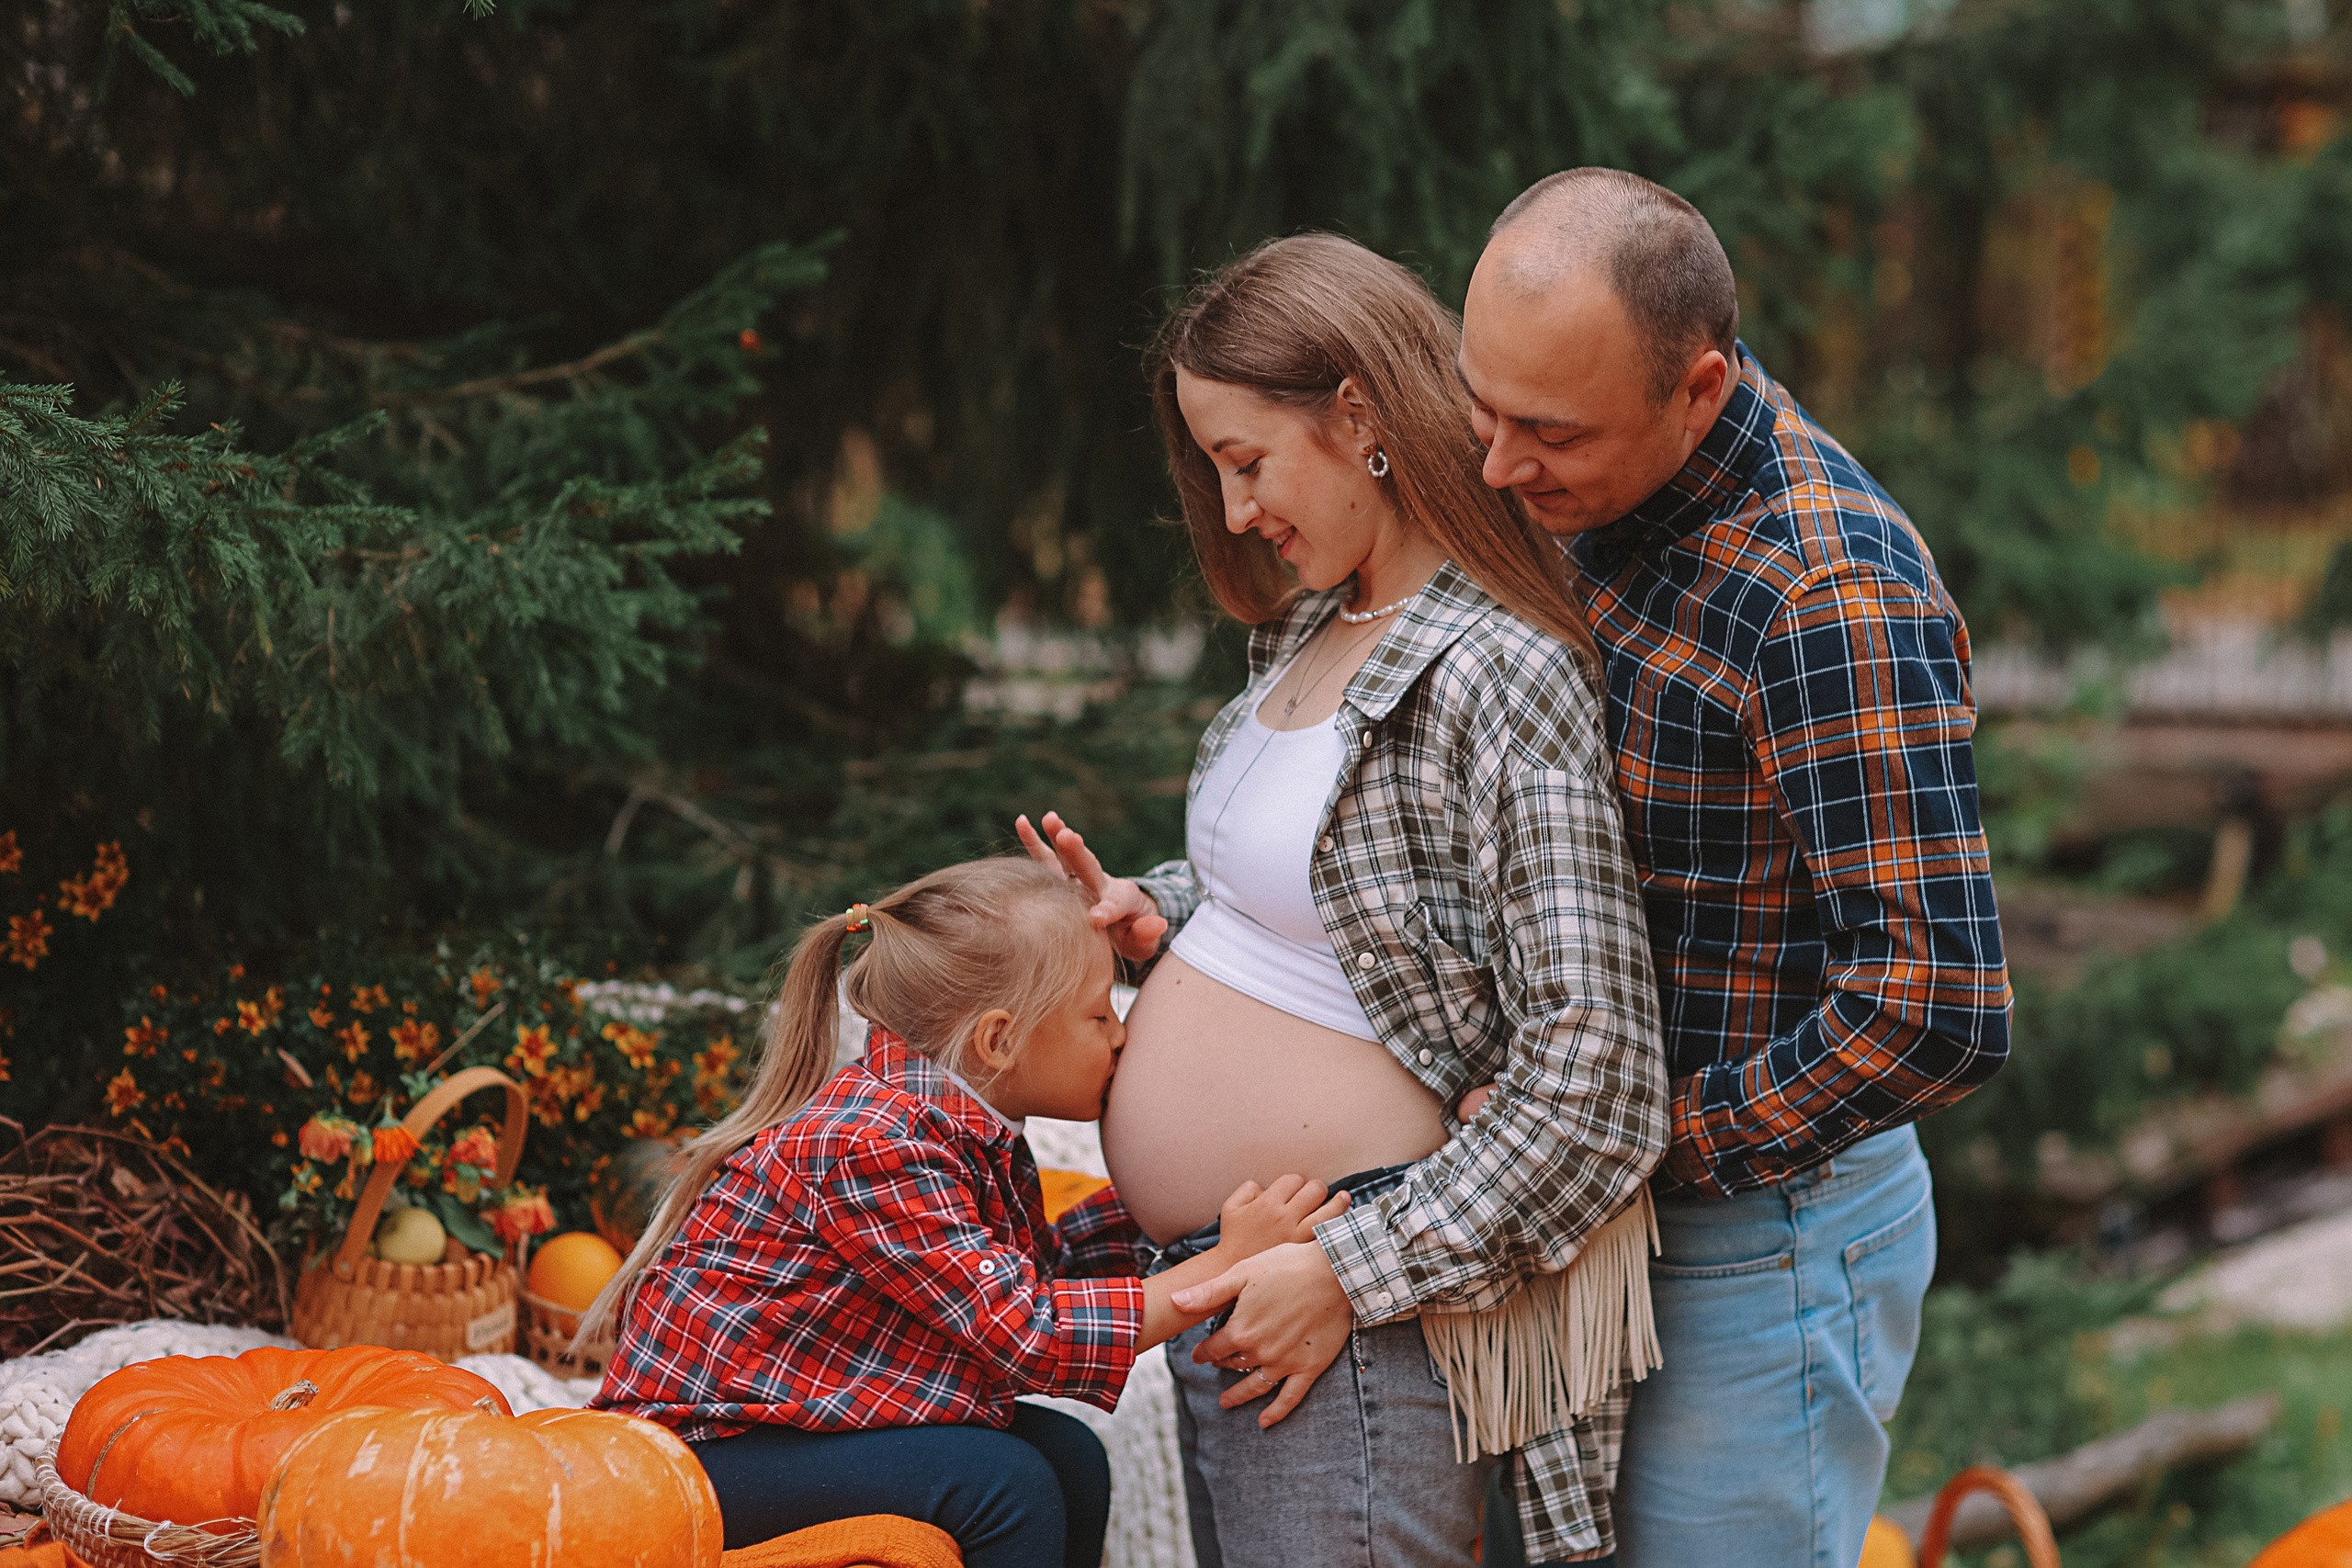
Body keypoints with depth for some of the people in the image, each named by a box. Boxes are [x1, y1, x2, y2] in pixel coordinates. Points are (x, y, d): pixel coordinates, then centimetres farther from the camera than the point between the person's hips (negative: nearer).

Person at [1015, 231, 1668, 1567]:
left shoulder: (1506, 679, -19)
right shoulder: (1317, 629, 9)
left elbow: (1593, 1086, -22)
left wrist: (1352, 1275, -20)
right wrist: (1162, 914, 7)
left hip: (1354, 1310, -9)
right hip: (1208, 1292, 9)